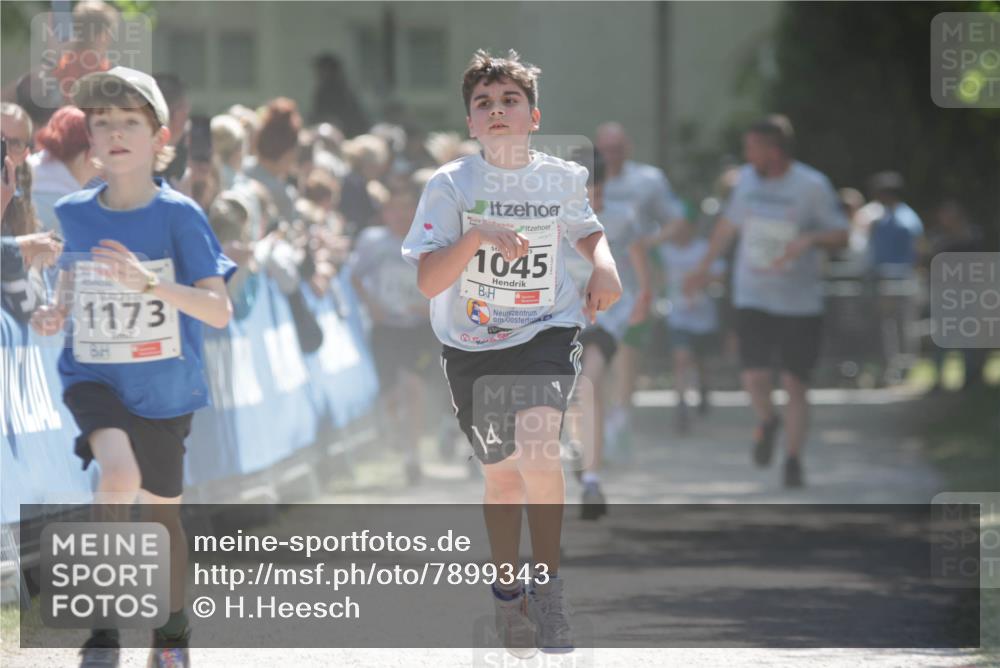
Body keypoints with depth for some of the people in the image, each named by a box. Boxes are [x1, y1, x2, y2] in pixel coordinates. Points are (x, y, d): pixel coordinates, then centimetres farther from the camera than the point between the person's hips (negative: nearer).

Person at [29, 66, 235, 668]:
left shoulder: (178, 216, -13)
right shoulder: (75, 212, -3)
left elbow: (219, 311, -20)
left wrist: (149, 282, -34)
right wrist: (56, 313, -2)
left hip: (164, 387, 0)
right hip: (94, 376, 0)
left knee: (163, 512, 16)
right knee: (120, 474, -29)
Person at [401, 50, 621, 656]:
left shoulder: (562, 178, -3)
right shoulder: (451, 185, -9)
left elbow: (588, 230, 21)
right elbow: (428, 283, -16)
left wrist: (605, 265, -1)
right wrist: (476, 236, -31)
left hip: (547, 333, -1)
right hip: (473, 347, 1)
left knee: (536, 441, -28)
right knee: (501, 473, 12)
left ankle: (547, 586, -17)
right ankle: (508, 593, 36)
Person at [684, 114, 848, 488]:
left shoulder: (813, 186, -8)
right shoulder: (748, 179, 5)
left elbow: (841, 236, -6)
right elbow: (729, 224, 21)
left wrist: (810, 240, -26)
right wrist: (705, 268, 27)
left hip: (800, 302, -3)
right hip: (753, 298, 3)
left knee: (795, 383, -3)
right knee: (755, 376, -10)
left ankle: (793, 461, 8)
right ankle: (767, 423, 23)